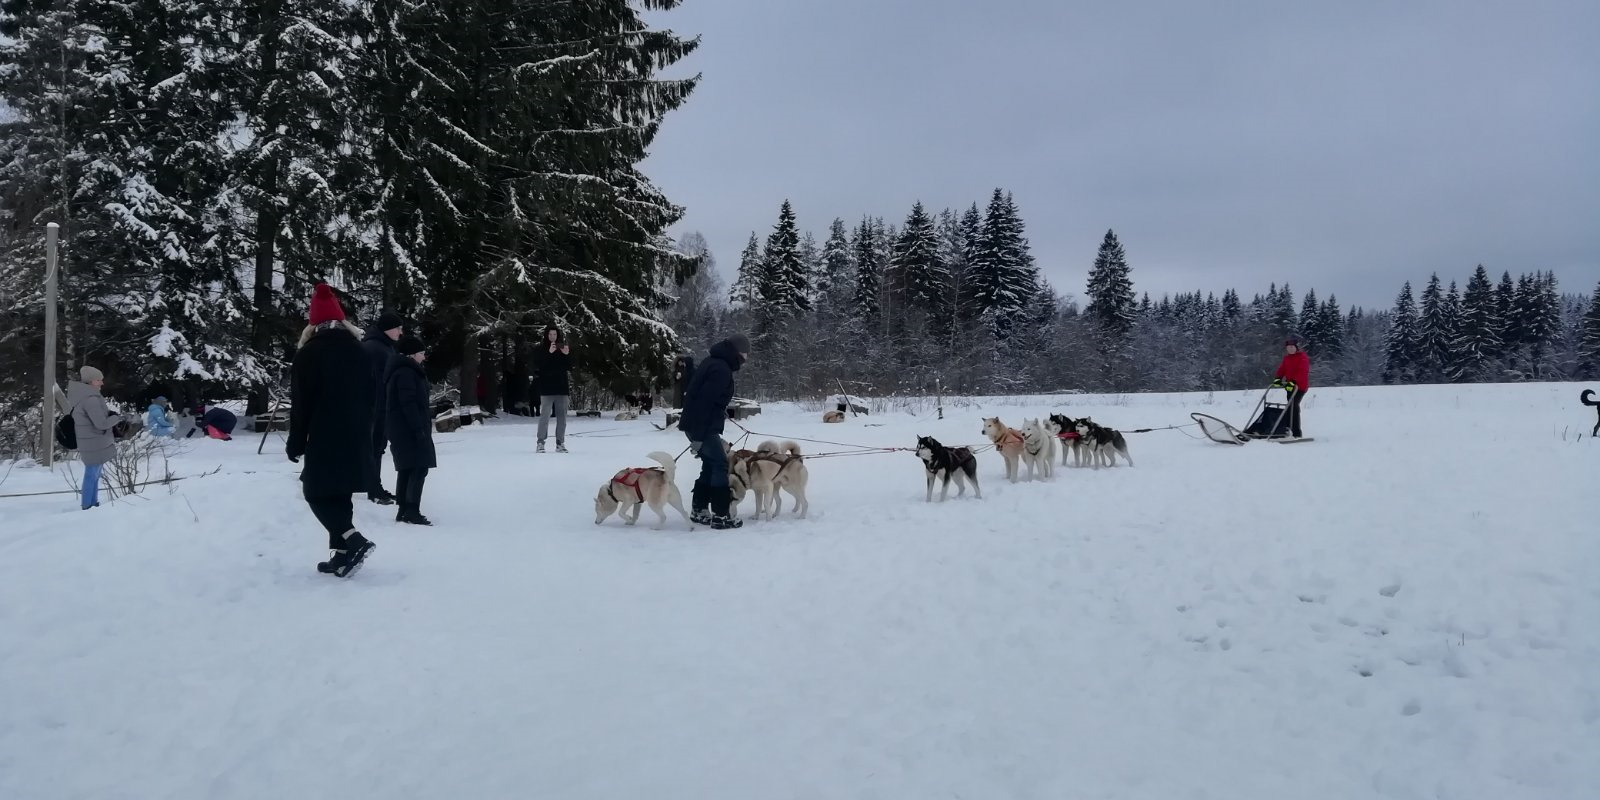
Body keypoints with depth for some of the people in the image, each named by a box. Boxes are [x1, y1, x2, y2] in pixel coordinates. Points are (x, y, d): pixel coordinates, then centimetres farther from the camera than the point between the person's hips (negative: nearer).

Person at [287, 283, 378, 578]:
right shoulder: (359, 351, 10)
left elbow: (300, 404, -8)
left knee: (316, 492, 2)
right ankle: (343, 554, 10)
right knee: (340, 494, 12)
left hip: (324, 439, -6)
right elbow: (370, 397, 13)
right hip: (356, 438, 6)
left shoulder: (308, 353, -7)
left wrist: (296, 443, -1)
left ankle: (353, 540, -15)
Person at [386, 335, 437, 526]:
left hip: (401, 429, 11)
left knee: (407, 469, 13)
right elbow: (408, 403, -22)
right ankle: (412, 511, -15)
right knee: (419, 468, -12)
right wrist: (419, 429, -24)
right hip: (409, 429, -11)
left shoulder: (405, 371, 18)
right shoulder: (406, 373, -15)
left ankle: (404, 511, 16)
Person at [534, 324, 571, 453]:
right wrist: (549, 353, -23)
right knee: (545, 415, -8)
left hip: (562, 386, 4)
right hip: (546, 388, -4)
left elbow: (569, 368, 5)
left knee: (562, 416, 6)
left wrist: (567, 355, -11)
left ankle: (560, 443, 11)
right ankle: (541, 442, -3)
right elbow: (539, 366, -14)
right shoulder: (541, 349, 0)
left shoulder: (563, 348, 9)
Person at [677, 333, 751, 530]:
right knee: (720, 464, -7)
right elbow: (705, 401, -24)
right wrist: (698, 436, -25)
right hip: (703, 427, -10)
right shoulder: (721, 369, -19)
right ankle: (721, 515, -8)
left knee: (710, 465, 15)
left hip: (697, 424, 10)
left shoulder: (714, 362, 13)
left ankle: (699, 511, 20)